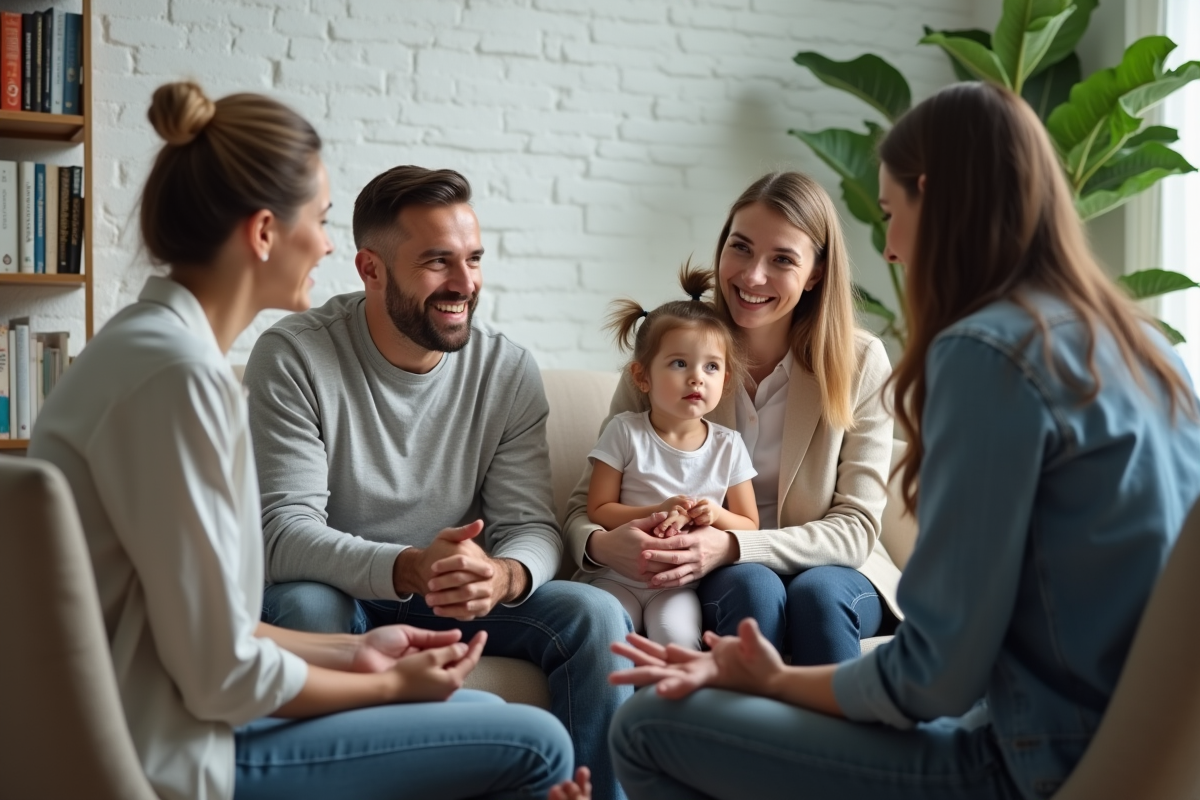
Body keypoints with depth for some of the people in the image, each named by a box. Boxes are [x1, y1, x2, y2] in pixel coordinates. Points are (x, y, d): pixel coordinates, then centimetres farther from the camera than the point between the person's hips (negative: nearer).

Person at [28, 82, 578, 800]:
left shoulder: (153, 341, 8)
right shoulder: (181, 373, -22)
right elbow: (222, 676, -21)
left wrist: (350, 652, 9)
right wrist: (390, 684, -6)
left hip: (170, 717, 10)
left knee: (488, 711, 18)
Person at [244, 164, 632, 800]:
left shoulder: (509, 371, -4)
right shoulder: (293, 358, -15)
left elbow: (531, 526, -7)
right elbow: (284, 529, -21)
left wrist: (504, 575, -33)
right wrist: (406, 569, -40)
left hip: (459, 596, 3)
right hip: (333, 589, -3)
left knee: (595, 617, -19)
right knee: (306, 609, -36)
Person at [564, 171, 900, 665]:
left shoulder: (860, 363, -5)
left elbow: (854, 527, -9)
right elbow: (585, 506, -4)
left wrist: (731, 547, -27)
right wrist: (601, 545, -30)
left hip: (830, 572, 1)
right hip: (705, 583, 0)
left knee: (818, 592, -32)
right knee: (754, 587, -32)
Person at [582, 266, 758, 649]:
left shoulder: (728, 445, 6)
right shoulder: (625, 432, 0)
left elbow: (749, 525, 12)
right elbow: (598, 510, -2)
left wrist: (716, 515, -11)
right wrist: (655, 513, -17)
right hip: (618, 576, -1)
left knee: (676, 634, -29)